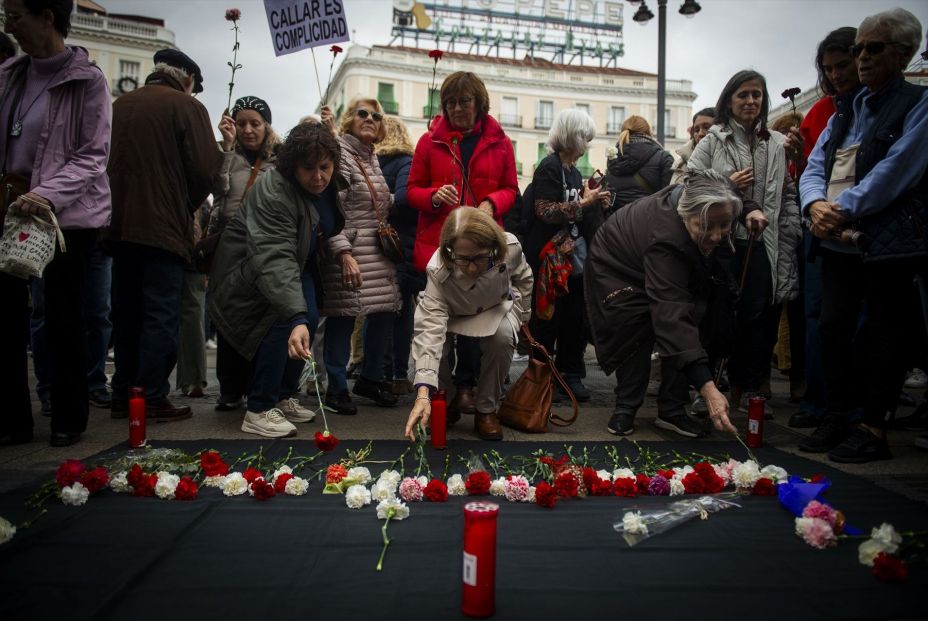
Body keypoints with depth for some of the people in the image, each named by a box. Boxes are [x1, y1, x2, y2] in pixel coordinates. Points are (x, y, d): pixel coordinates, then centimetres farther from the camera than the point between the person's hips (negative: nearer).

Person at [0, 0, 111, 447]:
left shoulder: (88, 81, -6)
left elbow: (93, 156, -11)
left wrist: (49, 194, -22)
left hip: (69, 214, -5)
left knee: (62, 317, 2)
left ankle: (69, 418, 17)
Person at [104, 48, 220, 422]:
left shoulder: (119, 106, 12)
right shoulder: (187, 106, -5)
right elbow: (205, 169, -12)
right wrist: (188, 206, 4)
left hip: (120, 225, 6)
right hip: (165, 226, -6)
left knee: (126, 312, 13)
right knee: (161, 315, -2)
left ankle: (122, 396, 18)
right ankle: (152, 399, -3)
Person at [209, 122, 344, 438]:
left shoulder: (328, 184, -9)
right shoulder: (272, 192, -33)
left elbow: (328, 226, 14)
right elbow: (274, 260, -45)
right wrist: (296, 318, -55)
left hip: (296, 264, 8)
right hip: (248, 272, -8)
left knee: (308, 319, -8)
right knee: (283, 320, -27)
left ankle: (282, 397, 11)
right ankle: (258, 411, -17)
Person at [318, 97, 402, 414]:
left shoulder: (373, 157, 18)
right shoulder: (340, 153, -7)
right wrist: (344, 253, -23)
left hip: (379, 253, 8)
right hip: (349, 251, -8)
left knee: (384, 314, 7)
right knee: (343, 318, -5)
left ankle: (370, 378, 24)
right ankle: (337, 388, 8)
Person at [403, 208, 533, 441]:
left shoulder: (510, 247, -31)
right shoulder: (438, 271, -39)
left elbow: (523, 278, -5)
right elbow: (430, 328, -50)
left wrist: (520, 316, -6)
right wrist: (423, 393, -59)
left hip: (496, 309, 1)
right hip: (453, 315, -1)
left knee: (503, 335, -32)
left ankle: (487, 411, -11)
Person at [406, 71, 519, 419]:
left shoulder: (499, 142, 9)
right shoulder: (431, 141, 7)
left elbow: (510, 190, 14)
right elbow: (412, 191, 9)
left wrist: (492, 203, -8)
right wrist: (434, 196, -13)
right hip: (438, 243, 0)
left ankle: (466, 387, 9)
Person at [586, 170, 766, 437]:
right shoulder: (666, 239, -48)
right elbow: (672, 315, -55)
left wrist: (752, 210, -20)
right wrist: (708, 388, -61)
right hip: (620, 271, -6)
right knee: (635, 336, -15)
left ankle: (672, 411, 0)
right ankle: (625, 408, 7)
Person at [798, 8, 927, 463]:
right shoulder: (844, 113, 19)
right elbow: (814, 168, 10)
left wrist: (844, 209, -18)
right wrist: (816, 205, -10)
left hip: (890, 242, -6)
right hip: (838, 241, 6)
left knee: (881, 334, 1)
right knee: (833, 328, 8)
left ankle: (873, 429, 11)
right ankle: (836, 417, 21)